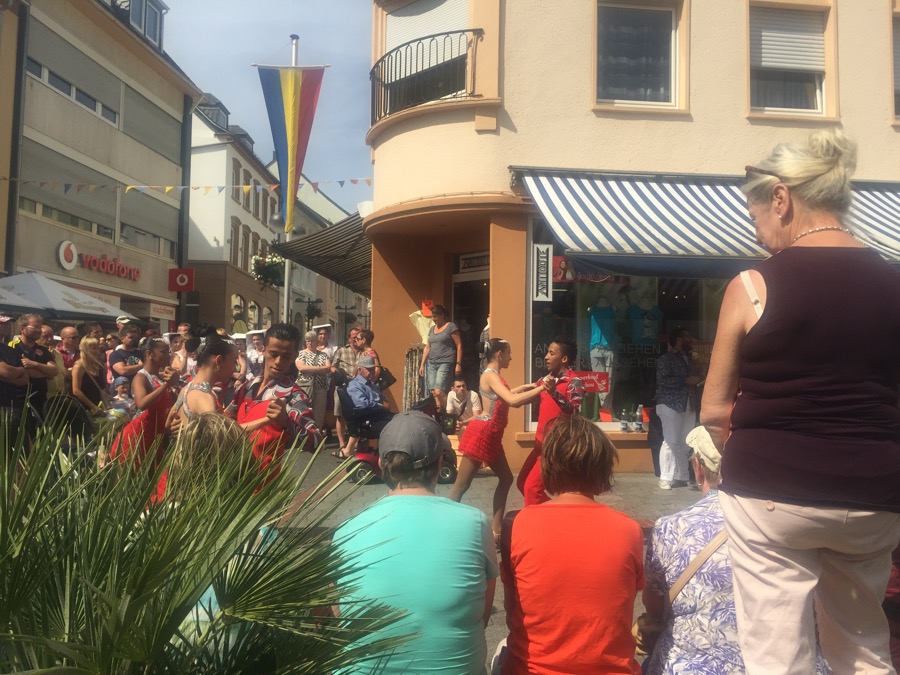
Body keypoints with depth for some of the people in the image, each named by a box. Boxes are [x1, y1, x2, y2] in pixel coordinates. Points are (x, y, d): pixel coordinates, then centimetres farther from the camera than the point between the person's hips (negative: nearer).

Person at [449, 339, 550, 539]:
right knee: (461, 485, -3)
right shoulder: (490, 375, -16)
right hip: (482, 433, -10)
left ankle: (495, 527, 21)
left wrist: (525, 387, 24)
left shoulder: (493, 375, 14)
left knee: (506, 479, 14)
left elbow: (503, 397, 30)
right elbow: (513, 401, -28)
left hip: (491, 435, 10)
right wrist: (541, 388, -24)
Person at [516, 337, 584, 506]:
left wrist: (554, 393, -40)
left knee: (532, 487, -12)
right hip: (542, 442, 9)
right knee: (523, 482, 16)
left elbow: (574, 412, -29)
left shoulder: (574, 382, -14)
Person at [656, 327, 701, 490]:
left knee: (685, 444, 5)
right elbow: (663, 380, -16)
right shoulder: (666, 358, -4)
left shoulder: (689, 359, 20)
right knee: (671, 442, -9)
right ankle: (665, 478, -5)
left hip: (689, 406, 7)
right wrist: (686, 380, -15)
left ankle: (681, 477, 11)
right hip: (670, 405, -7)